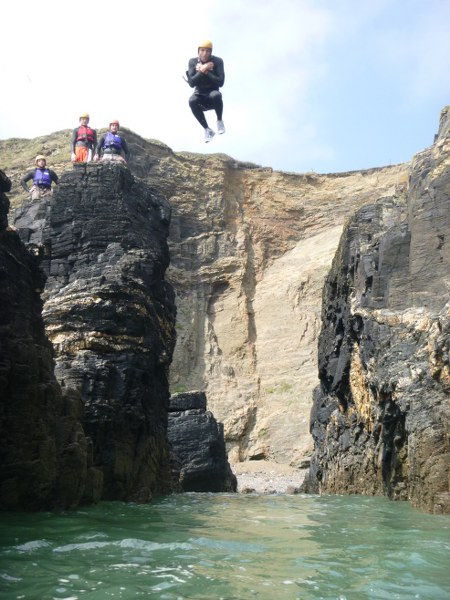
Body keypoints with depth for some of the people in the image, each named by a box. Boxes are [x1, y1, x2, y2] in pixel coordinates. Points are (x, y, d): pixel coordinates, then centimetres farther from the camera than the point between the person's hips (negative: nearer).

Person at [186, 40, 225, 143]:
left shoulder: (217, 61, -8)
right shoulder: (193, 62, -5)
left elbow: (221, 82, -18)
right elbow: (191, 83, -14)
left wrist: (206, 72, -21)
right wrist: (202, 71, -23)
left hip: (212, 93, -2)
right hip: (200, 95, 2)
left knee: (216, 95, -38)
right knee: (192, 101, -34)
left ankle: (219, 121, -11)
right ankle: (207, 129, -20)